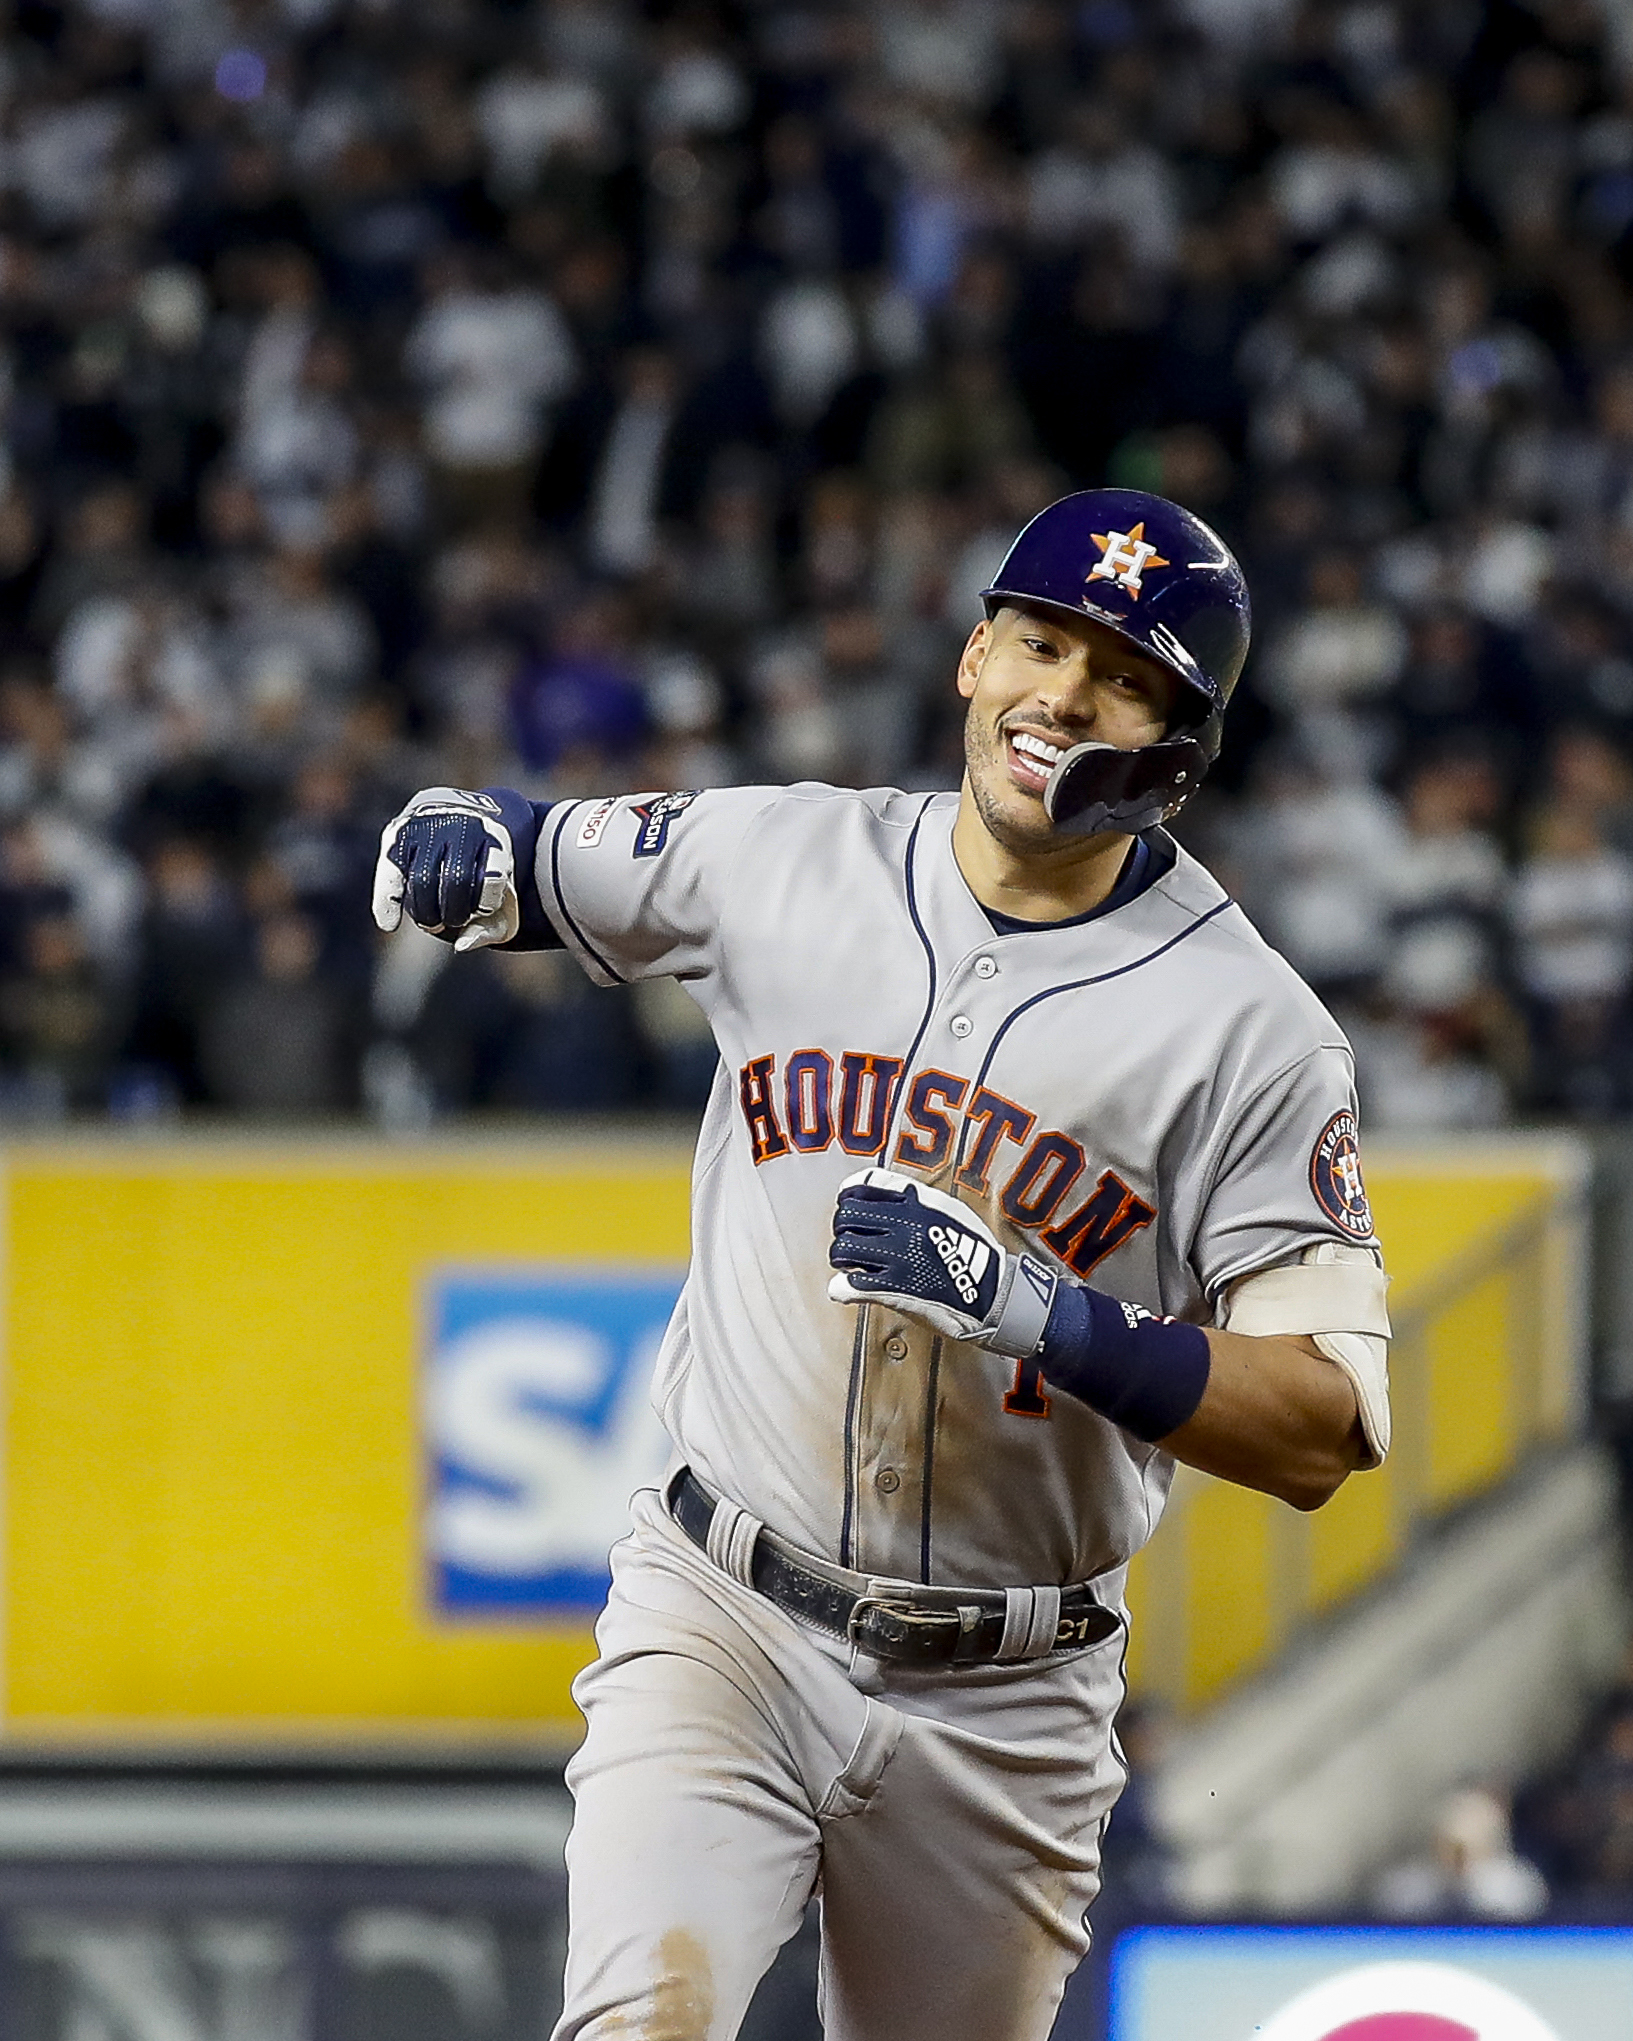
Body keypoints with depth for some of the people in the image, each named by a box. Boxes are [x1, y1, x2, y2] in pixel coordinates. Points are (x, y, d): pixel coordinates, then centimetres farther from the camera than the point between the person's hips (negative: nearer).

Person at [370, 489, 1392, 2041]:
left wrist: (1052, 1314, -27)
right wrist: (467, 833, -6)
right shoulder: (785, 860, 1)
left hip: (1001, 1713, 0)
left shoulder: (1252, 1034, -8)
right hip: (722, 1622, 0)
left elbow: (1324, 1434, -13)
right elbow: (540, 864, 20)